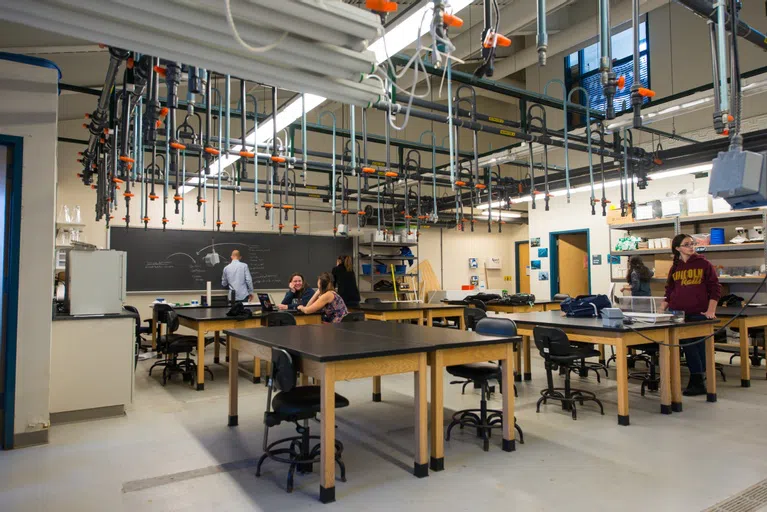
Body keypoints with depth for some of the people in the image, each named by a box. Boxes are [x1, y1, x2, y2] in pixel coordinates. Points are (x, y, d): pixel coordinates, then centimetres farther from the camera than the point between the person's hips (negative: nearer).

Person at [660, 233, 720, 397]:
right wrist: (661, 310, 3)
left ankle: (697, 382, 13)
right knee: (689, 347, 2)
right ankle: (698, 382, 12)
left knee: (700, 348, 3)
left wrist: (711, 310, -10)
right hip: (679, 314, 2)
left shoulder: (704, 264, 2)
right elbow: (669, 292, 12)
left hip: (700, 314, -2)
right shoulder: (674, 268, 10)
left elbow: (714, 288, 0)